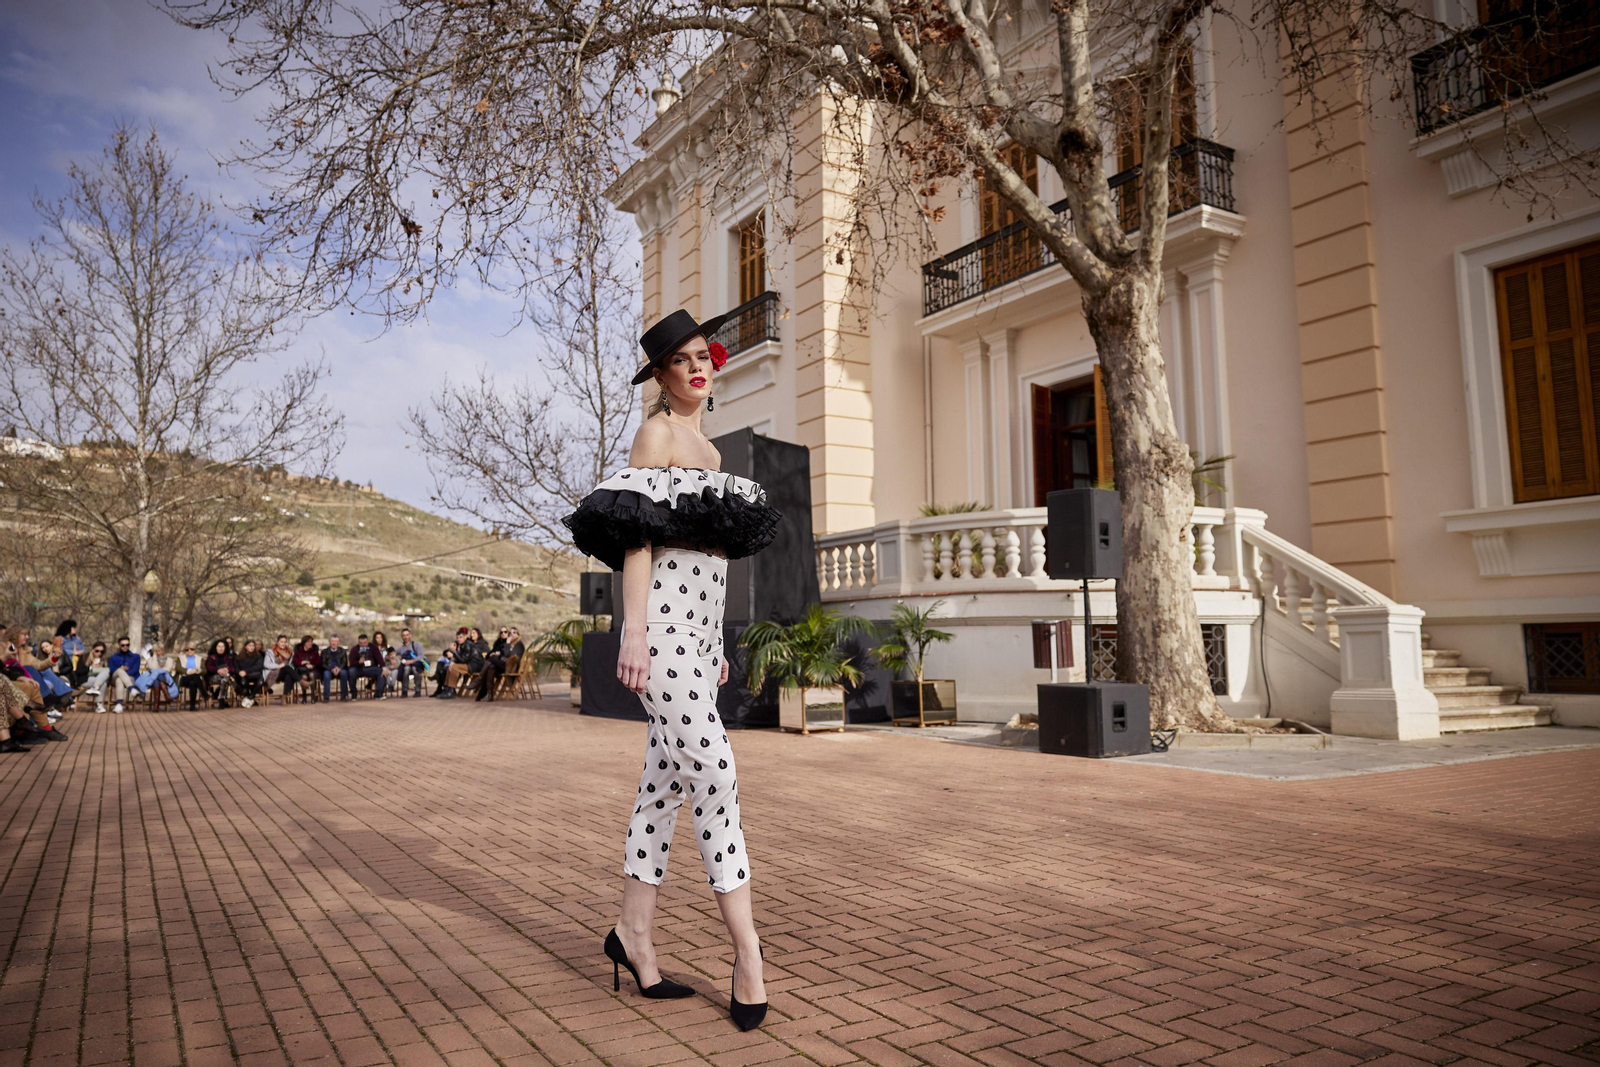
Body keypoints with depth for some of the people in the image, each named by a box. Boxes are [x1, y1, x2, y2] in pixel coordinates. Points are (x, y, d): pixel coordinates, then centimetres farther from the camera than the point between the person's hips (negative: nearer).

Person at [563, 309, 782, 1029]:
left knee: (667, 779, 9)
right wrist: (634, 631, -19)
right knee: (713, 771, -12)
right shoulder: (658, 431, -2)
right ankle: (746, 947, -7)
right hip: (663, 626, -9)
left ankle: (634, 932, 18)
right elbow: (637, 535, -11)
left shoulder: (703, 443, 22)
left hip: (698, 631, 9)